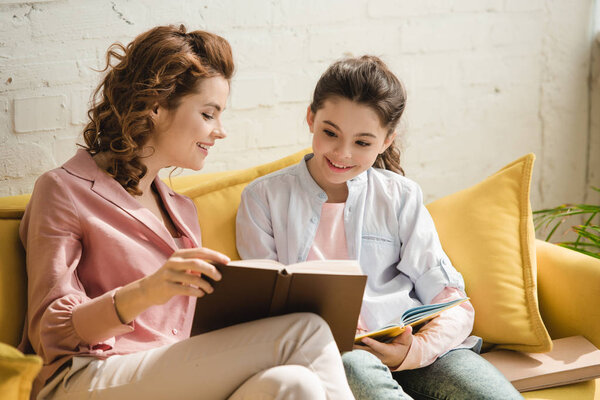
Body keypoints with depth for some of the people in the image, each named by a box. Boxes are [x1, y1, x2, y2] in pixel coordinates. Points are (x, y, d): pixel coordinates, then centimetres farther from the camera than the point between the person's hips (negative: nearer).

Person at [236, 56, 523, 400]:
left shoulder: (401, 197, 14)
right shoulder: (265, 197, 11)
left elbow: (452, 302, 8)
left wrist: (417, 350, -15)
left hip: (406, 345, 1)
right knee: (352, 365, -38)